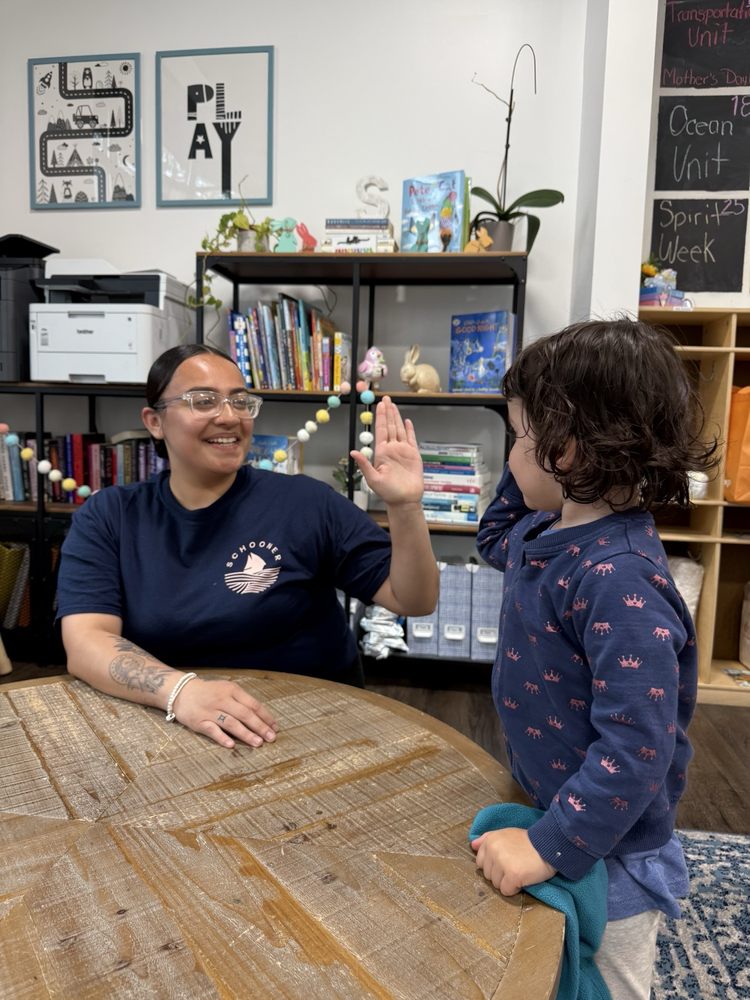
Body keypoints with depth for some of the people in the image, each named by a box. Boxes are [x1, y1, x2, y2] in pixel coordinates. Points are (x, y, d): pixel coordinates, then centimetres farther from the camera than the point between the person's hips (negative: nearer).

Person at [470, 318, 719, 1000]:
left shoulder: (619, 583, -33)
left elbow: (634, 750, -32)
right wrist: (525, 477, 3)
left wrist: (550, 846, -26)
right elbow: (494, 543, 18)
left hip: (606, 855, -8)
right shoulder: (550, 531, -4)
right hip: (550, 812, 8)